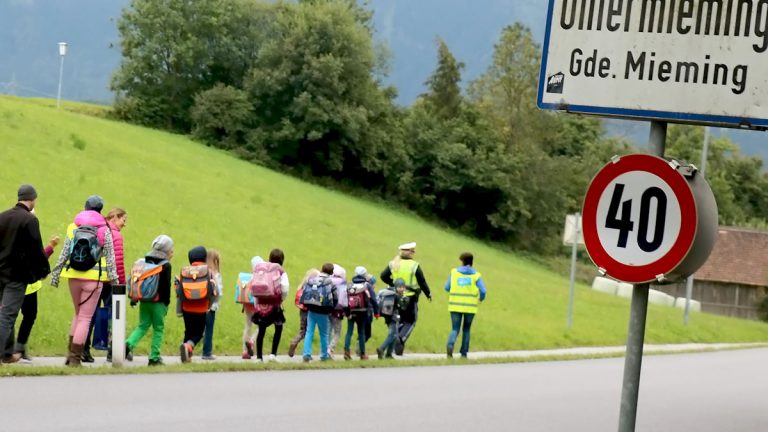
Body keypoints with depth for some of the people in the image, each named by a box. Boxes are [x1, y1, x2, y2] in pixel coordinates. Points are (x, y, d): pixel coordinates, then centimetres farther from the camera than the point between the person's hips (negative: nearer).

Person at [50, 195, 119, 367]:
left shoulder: (73, 227, 6)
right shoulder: (104, 230, -1)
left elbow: (64, 254, 4)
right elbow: (110, 257, -1)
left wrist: (55, 274, 10)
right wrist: (114, 279, 3)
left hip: (74, 276, 3)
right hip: (94, 278, -3)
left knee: (78, 314, 19)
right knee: (85, 317, 2)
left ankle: (71, 353, 13)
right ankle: (75, 357, -2)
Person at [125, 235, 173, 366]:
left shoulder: (144, 262, 10)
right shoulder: (166, 265, -7)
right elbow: (166, 286, -10)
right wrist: (167, 302, -4)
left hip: (144, 300, 5)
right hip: (158, 302, -5)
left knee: (142, 326, 14)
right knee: (158, 329, 5)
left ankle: (129, 344, -10)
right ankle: (154, 358, 4)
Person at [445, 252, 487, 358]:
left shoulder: (454, 272, 3)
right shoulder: (476, 275, 1)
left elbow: (447, 287, 5)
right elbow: (482, 291, -8)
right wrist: (481, 299, 13)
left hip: (456, 306, 0)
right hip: (470, 306, 0)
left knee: (455, 329, 2)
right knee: (466, 329, 15)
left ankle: (450, 345, -26)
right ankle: (464, 353, 15)